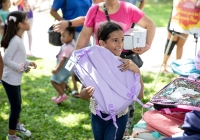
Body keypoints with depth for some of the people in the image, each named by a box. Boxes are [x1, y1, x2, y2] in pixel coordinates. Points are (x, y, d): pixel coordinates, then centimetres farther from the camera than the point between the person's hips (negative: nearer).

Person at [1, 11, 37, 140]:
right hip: (10, 80, -9)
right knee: (15, 106, 2)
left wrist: (28, 62, 2)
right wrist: (22, 68, -22)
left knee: (18, 104, 25)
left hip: (15, 79, 9)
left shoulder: (18, 39, 6)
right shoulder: (15, 41, -24)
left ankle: (17, 125, 48)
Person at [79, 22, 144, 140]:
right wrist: (87, 92, -31)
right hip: (98, 115, 2)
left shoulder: (127, 66, -12)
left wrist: (137, 71, -29)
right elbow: (82, 95, -7)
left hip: (119, 116, -1)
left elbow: (139, 95, -16)